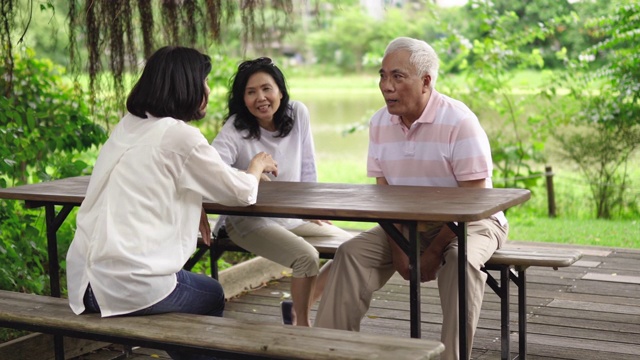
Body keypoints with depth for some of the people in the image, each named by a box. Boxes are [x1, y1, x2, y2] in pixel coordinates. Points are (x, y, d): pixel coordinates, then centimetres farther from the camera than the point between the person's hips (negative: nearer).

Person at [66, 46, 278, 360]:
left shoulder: (127, 126, 11)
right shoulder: (180, 135, -11)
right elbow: (242, 193, -2)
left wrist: (192, 209, 10)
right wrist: (256, 167, 19)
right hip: (130, 287, -7)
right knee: (212, 296, 23)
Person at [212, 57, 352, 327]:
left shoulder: (298, 114, -4)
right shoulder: (235, 130, -18)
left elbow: (307, 167, 7)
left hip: (294, 216, 7)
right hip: (248, 221, -6)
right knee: (307, 256, -28)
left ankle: (298, 309, 16)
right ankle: (302, 324, -1)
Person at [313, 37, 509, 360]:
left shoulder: (459, 121, -19)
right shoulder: (379, 123, 0)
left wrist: (434, 251, -20)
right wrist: (398, 247, -11)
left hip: (468, 222, -5)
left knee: (460, 260, -35)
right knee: (352, 253, -13)